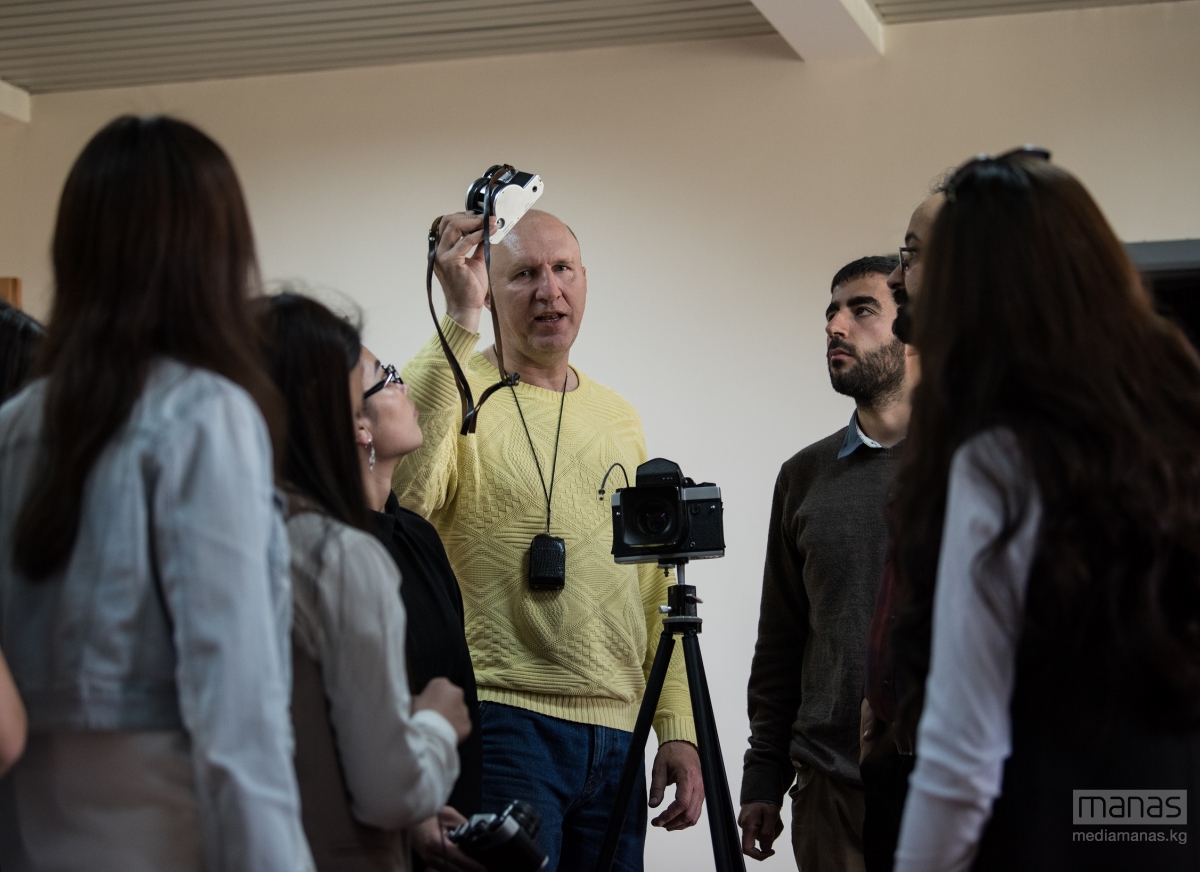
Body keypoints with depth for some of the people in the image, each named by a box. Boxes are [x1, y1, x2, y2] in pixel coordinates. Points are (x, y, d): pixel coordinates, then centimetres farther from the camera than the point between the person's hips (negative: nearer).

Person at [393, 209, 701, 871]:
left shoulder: (618, 418, 17)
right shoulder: (458, 395, -3)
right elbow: (401, 493, -27)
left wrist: (677, 730, 11)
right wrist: (460, 320, -24)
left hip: (616, 740, 6)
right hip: (502, 723, -6)